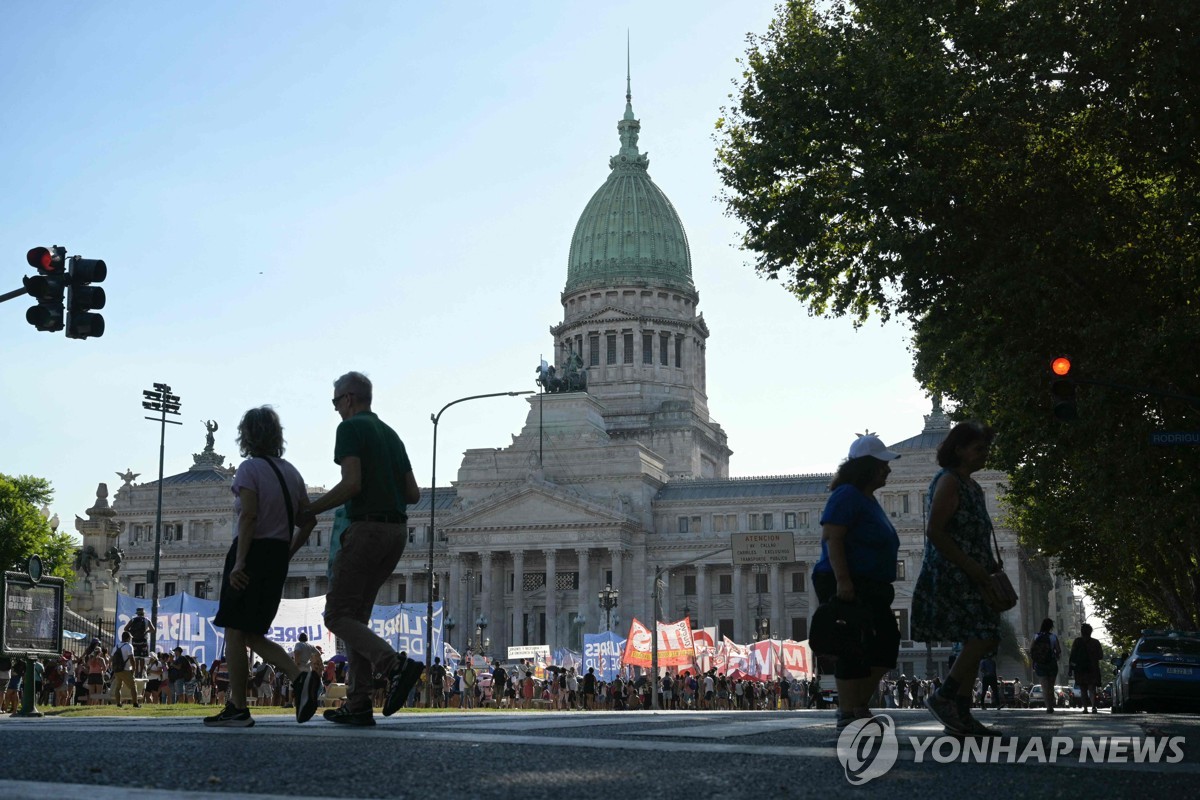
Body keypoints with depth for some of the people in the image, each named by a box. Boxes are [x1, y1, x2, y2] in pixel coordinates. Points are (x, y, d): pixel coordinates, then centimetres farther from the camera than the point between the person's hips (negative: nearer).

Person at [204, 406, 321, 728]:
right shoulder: (290, 472, 14)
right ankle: (299, 677, -6)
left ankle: (237, 709, 2)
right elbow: (308, 520, 12)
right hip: (277, 559, 7)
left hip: (252, 554, -7)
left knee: (235, 632, 1)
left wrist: (239, 562, -20)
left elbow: (248, 516, -18)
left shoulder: (249, 468, -7)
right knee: (252, 634, 14)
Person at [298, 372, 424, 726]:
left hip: (367, 527, -8)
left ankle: (396, 664, -23)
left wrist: (310, 511, -7)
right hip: (397, 530, 8)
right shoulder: (390, 434, 19)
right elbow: (413, 493, 15)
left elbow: (352, 484, -18)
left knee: (337, 615, -4)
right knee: (357, 614, 13)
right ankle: (358, 704, 7)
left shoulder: (351, 428, -5)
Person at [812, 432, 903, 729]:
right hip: (847, 586, -10)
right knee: (854, 648, -9)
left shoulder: (868, 499, 19)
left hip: (870, 589, 10)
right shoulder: (847, 496, -12)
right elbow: (832, 538, -21)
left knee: (887, 639, 9)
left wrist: (883, 588, 27)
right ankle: (848, 715, -3)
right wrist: (842, 580, -28)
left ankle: (859, 706, 16)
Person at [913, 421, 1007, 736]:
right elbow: (934, 532, -18)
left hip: (971, 576, 10)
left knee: (975, 641, 6)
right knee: (986, 636, -18)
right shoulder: (948, 481, -9)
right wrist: (972, 568, -19)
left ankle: (961, 715, 7)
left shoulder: (971, 485, 20)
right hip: (952, 574, -10)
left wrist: (988, 567, 11)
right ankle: (943, 697, -12)